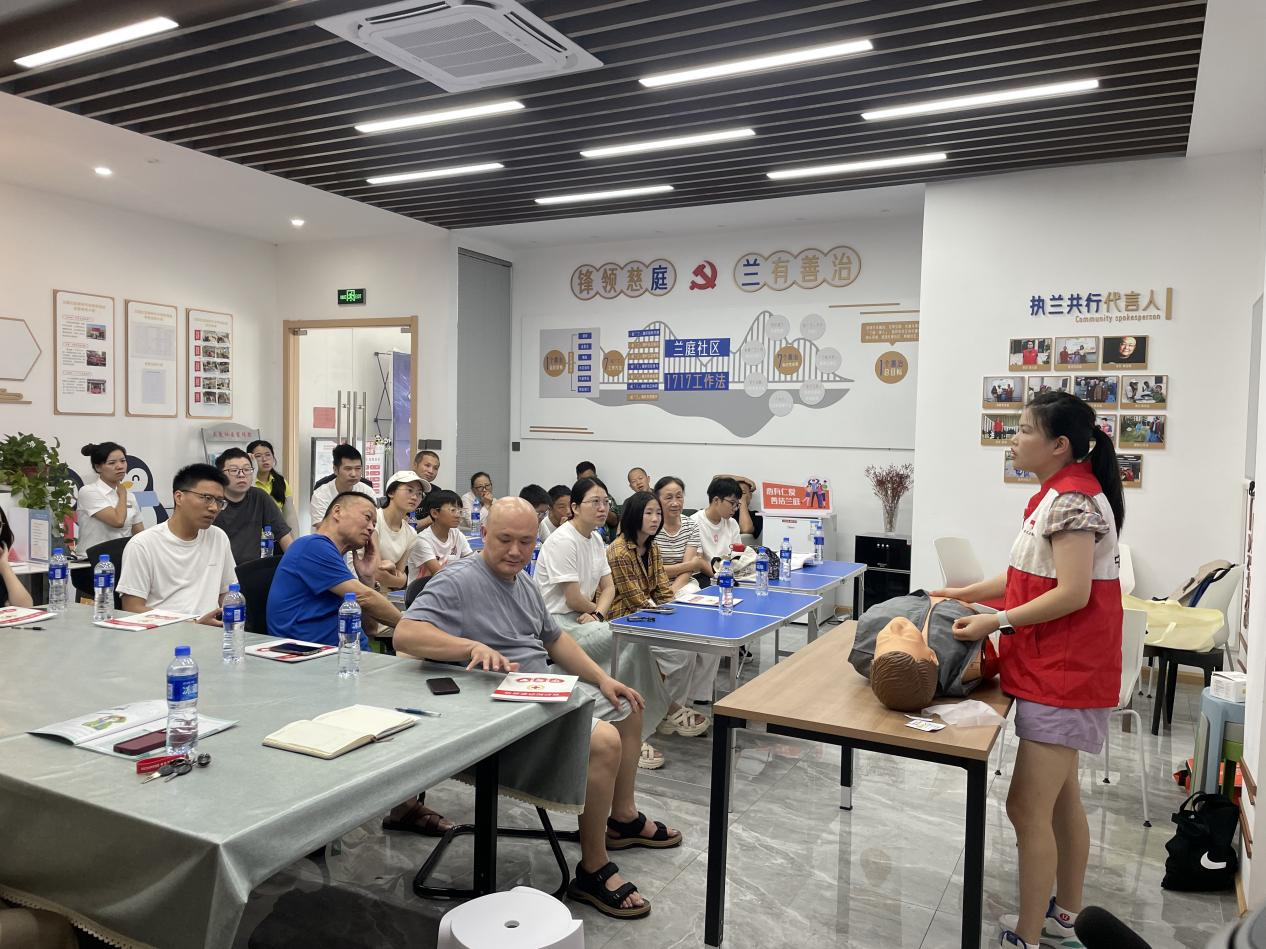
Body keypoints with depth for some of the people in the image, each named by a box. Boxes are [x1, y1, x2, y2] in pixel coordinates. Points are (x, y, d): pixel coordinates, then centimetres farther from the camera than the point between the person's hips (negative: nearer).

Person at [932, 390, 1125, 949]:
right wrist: (967, 594, 12)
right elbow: (1033, 575, 16)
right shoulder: (1060, 495, 12)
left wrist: (996, 622, -22)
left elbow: (1072, 593, -24)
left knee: (1028, 807, -6)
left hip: (1064, 673, -11)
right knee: (1061, 798, 19)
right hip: (1057, 669, 11)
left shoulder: (1072, 499, -19)